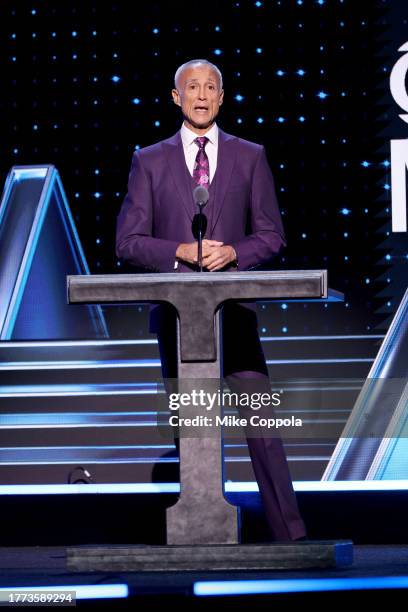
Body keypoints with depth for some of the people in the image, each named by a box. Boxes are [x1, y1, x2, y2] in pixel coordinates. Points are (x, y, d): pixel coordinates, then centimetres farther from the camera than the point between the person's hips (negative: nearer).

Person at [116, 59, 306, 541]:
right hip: (176, 308, 1)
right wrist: (181, 252, -12)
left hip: (234, 307, 0)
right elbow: (129, 241, 3)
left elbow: (271, 234, 8)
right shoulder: (149, 161, 8)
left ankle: (290, 533, -4)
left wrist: (232, 253, -11)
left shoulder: (250, 157, 9)